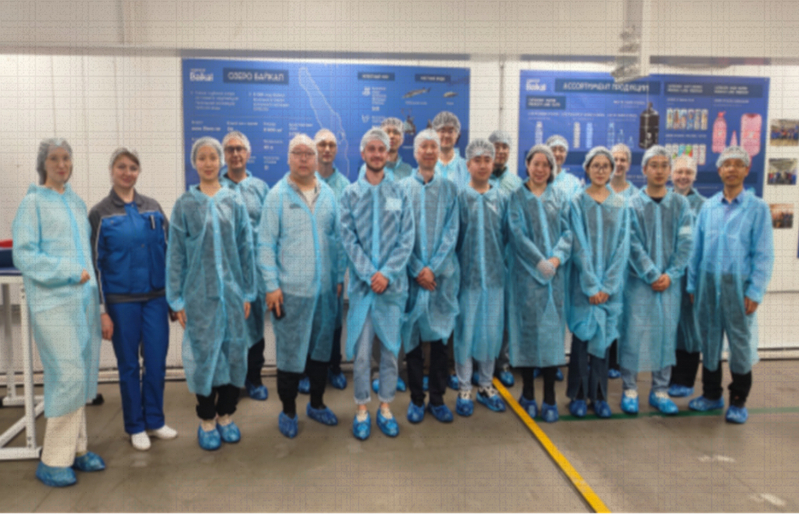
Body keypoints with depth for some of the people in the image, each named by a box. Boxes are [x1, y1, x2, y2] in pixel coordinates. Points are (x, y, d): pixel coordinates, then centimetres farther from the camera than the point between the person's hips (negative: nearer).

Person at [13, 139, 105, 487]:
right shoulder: (32, 203, -3)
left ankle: (75, 448, 21)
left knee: (81, 376, 9)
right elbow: (24, 255, -10)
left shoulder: (76, 202, 15)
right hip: (54, 303, -6)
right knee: (68, 376, -8)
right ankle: (53, 461, 6)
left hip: (84, 298, 6)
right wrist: (71, 272, -15)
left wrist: (92, 284, 9)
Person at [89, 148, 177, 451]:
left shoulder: (153, 208, 6)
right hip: (121, 301, -2)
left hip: (156, 298, 2)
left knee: (157, 362, 7)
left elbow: (168, 251, 8)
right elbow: (96, 264, -2)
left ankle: (155, 420, 25)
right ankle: (135, 426, 23)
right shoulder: (100, 214, -1)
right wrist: (102, 311, -6)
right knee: (129, 365, 8)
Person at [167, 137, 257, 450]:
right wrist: (177, 300, -2)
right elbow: (175, 254, 1)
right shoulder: (185, 205, 1)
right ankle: (207, 421, 20)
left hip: (232, 290, 1)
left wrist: (248, 293, 2)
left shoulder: (234, 202, 3)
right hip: (200, 292, -1)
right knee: (204, 353, 4)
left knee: (234, 351, 6)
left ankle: (226, 415, 24)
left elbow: (246, 249, 4)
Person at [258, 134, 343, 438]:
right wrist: (271, 285, -11)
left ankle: (316, 404, 33)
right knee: (290, 353, 3)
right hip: (291, 290, -4)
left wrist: (339, 277, 8)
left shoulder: (328, 195, 8)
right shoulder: (277, 196, -3)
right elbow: (266, 245, -6)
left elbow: (337, 239, 12)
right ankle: (288, 411, 22)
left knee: (322, 348, 15)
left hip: (325, 289, 4)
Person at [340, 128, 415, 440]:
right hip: (361, 284, -1)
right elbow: (349, 240, -3)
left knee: (390, 349, 9)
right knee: (360, 351, 4)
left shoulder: (399, 194, 5)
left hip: (393, 284, 1)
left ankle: (385, 407, 24)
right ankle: (362, 409, 19)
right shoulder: (351, 194, 3)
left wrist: (387, 273, -13)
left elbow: (407, 239, -1)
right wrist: (369, 274, -14)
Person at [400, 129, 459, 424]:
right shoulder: (403, 187, 4)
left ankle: (437, 399, 17)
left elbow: (451, 231, 0)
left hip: (443, 274, 1)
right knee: (412, 337, 4)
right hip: (411, 274, -1)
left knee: (440, 337, 5)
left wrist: (433, 268, -10)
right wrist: (418, 269, -11)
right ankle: (416, 399, 17)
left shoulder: (449, 189, 8)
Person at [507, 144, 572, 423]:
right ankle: (528, 392, 14)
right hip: (526, 273, -2)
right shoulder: (517, 197, 4)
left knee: (552, 329, 1)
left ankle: (549, 399, 9)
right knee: (527, 328, 1)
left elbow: (567, 231, 4)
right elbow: (517, 232, -6)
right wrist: (539, 262, -14)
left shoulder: (560, 198, 12)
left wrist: (556, 258, -12)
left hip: (555, 273, 2)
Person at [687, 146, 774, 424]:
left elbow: (764, 254, -4)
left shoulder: (757, 208, -1)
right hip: (708, 282, 3)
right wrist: (692, 284, 6)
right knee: (709, 340, 11)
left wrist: (755, 292, -10)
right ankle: (711, 395, 26)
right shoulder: (708, 206, 8)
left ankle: (738, 401, 19)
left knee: (741, 343, 4)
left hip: (738, 284, -3)